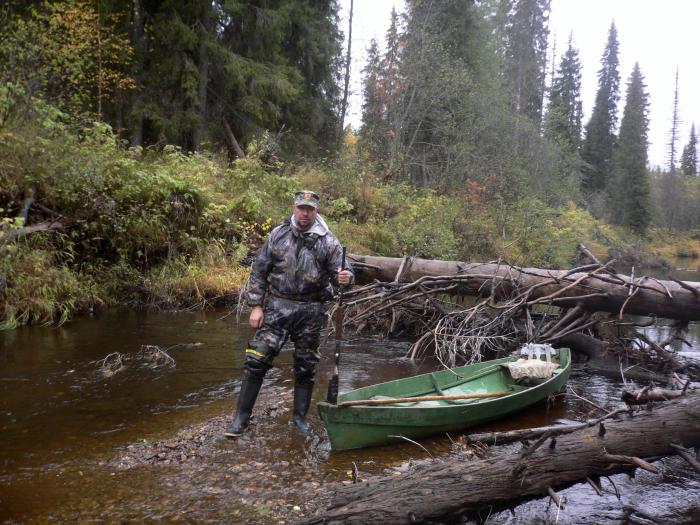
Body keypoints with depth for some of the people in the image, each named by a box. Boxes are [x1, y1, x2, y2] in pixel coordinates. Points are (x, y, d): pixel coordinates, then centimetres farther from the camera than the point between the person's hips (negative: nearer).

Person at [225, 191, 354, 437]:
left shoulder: (328, 241, -2)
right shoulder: (277, 235, 1)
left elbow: (341, 271, -4)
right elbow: (259, 271, 4)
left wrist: (345, 277, -29)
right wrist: (256, 306, -2)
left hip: (310, 311, 0)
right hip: (277, 306, 0)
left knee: (306, 366, 9)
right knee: (257, 360, -4)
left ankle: (300, 417, 26)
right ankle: (241, 417, 8)